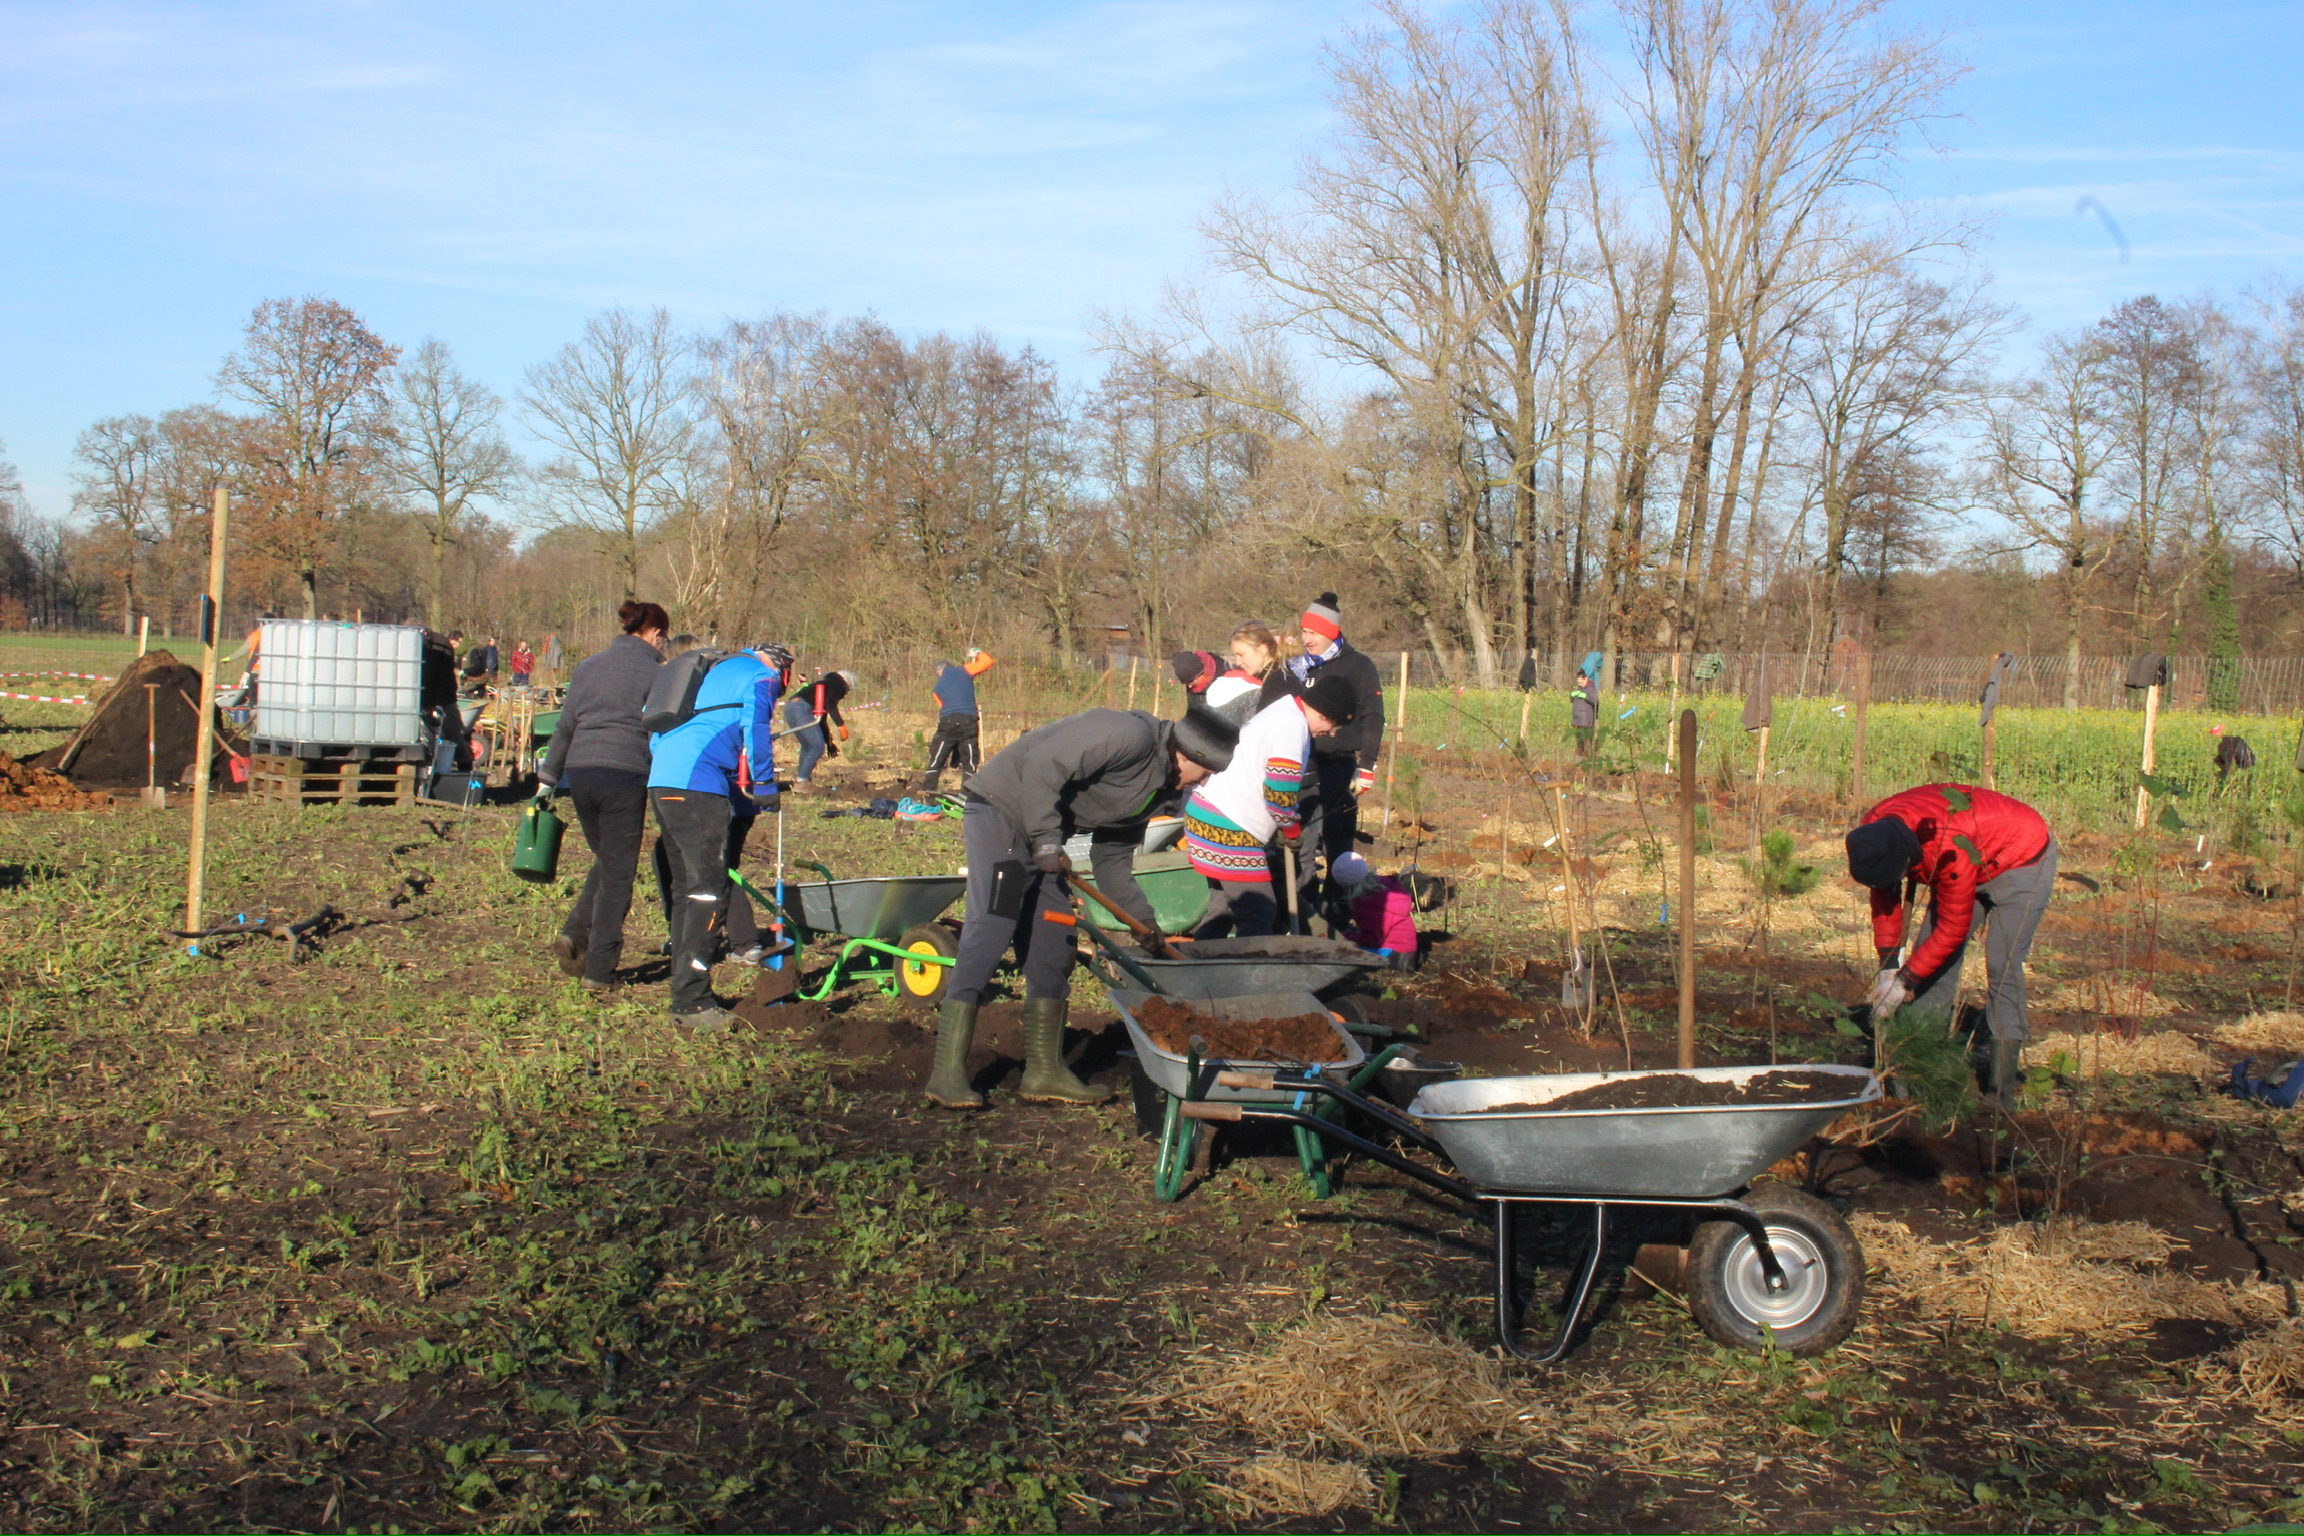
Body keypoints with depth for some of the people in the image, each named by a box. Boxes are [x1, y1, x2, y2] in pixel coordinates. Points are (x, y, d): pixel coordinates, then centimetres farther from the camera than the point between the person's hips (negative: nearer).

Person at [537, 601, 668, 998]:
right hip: (625, 773, -5)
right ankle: (598, 973, 1)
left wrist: (547, 778, 21)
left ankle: (574, 935, 5)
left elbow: (565, 726, 17)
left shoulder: (588, 665, 16)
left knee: (606, 862, 22)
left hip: (580, 772, 5)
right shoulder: (653, 671, 1)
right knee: (618, 874, 2)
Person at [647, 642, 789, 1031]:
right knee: (709, 891, -9)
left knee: (686, 889, 14)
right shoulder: (763, 676, 8)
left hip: (661, 779, 9)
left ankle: (684, 994, 17)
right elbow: (755, 728, -8)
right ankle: (692, 1002, -15)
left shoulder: (716, 671, 31)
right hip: (698, 782, -9)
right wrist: (765, 785, -5)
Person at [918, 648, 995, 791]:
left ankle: (928, 789, 9)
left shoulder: (938, 688, 18)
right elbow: (987, 661, 9)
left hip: (947, 722, 1)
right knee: (969, 761, 6)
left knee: (937, 759, 11)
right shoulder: (963, 671, 10)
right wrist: (978, 652, 28)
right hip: (968, 722, -1)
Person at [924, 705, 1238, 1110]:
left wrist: (1145, 922, 8)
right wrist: (1046, 839, -24)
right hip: (1001, 810, -10)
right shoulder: (1132, 735, -19)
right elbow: (1041, 765, -26)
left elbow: (1112, 860, 16)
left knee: (1054, 949, 8)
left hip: (1042, 834, 10)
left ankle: (1044, 1070, 16)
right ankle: (948, 1073, -15)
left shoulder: (1156, 788, 12)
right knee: (989, 934, -16)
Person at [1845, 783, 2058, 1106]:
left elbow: (1952, 928, -31)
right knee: (1931, 955, -2)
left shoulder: (1950, 849, -42)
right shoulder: (1871, 833, -22)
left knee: (2002, 966, -18)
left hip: (2023, 860, -7)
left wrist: (1905, 980, -25)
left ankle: (2002, 1087, -17)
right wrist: (1888, 965, -12)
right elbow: (1884, 896, -7)